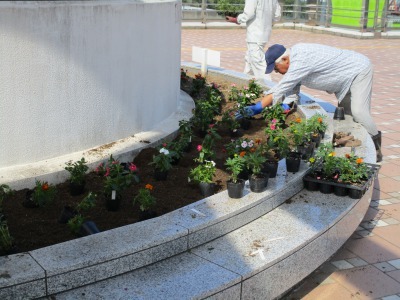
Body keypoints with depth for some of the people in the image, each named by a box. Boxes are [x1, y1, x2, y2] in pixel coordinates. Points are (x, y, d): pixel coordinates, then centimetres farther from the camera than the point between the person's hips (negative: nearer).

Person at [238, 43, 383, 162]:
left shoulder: (301, 61, -34)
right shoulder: (295, 57, -3)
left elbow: (280, 89, -34)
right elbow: (291, 91, 4)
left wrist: (257, 107, -31)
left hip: (359, 70, -10)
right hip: (346, 77, 10)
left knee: (358, 111, -20)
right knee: (346, 113, 13)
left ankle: (376, 148, -4)